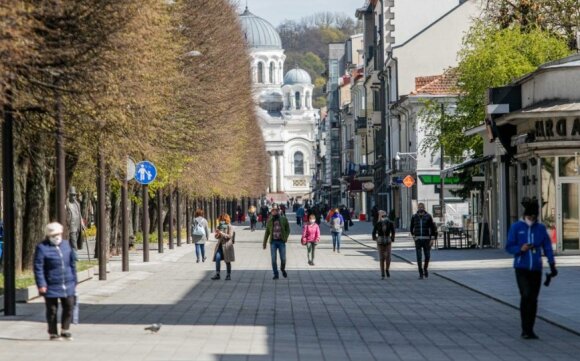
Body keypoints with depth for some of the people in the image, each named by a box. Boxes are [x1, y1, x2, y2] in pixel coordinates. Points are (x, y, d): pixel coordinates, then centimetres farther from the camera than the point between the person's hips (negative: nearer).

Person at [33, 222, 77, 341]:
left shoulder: (66, 244, 8)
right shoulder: (42, 248, -9)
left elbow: (72, 264, 15)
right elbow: (38, 267, -11)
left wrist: (74, 281, 13)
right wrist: (41, 284, -16)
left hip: (68, 285, 5)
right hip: (51, 286, -5)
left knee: (69, 307, 6)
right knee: (52, 310, 4)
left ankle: (65, 331, 21)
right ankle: (53, 333, 16)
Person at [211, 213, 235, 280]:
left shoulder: (230, 227, -4)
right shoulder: (219, 226, 11)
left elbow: (229, 236, -13)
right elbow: (216, 237, 14)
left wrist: (221, 233, -23)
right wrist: (217, 234, -10)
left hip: (227, 245, -4)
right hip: (220, 245, 4)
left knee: (227, 261, 3)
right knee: (217, 258, -10)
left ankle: (229, 275, 14)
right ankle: (217, 274, -8)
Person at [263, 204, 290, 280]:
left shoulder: (283, 219, 1)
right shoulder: (270, 220, 4)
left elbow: (288, 229, 7)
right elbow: (267, 232, 9)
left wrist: (285, 237, -8)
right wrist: (264, 243, 7)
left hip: (281, 241, -1)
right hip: (273, 242, 1)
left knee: (283, 259, 0)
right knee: (273, 259, -1)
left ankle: (283, 269, 30)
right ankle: (275, 274, 8)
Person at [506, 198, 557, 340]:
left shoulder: (541, 228, 4)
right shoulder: (516, 227, -2)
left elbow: (547, 247, 4)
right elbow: (509, 247, -1)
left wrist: (552, 264, -7)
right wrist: (520, 249, -21)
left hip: (536, 269, 3)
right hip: (521, 268, -3)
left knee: (533, 299, 5)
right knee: (526, 295, -17)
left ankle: (529, 330, 16)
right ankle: (525, 329, -9)